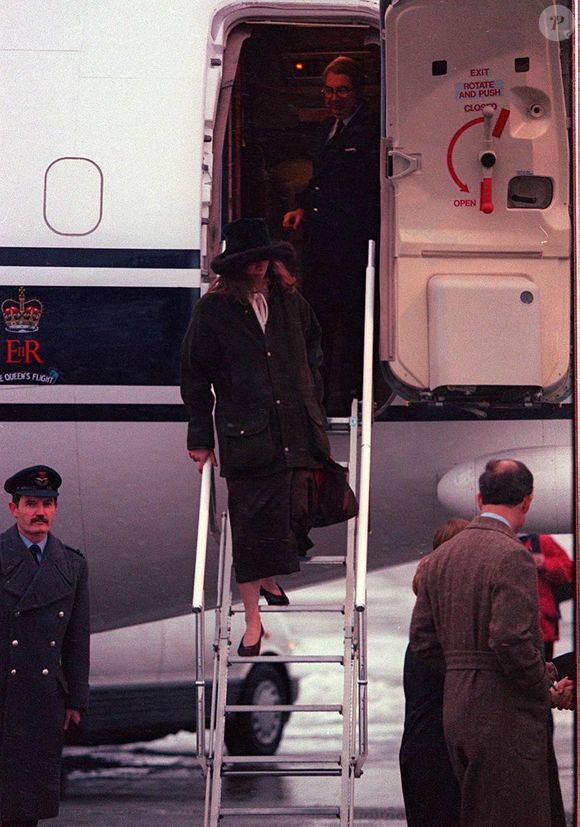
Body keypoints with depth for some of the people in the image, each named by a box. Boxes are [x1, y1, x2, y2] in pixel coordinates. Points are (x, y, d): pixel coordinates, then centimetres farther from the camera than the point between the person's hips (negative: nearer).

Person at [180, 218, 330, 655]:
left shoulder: (289, 301, 8)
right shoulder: (213, 310, -2)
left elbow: (312, 348, 25)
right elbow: (195, 377, 2)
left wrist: (313, 403, 18)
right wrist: (201, 438, 1)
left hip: (298, 430, 3)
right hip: (245, 434, -3)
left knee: (297, 512, 2)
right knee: (251, 522, -2)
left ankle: (270, 579, 31)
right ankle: (253, 621, 4)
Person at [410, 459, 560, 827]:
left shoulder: (442, 556, 12)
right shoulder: (512, 556, -14)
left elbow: (422, 639, 13)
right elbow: (511, 640, -22)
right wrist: (545, 687, -8)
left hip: (457, 708, 8)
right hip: (507, 714, -8)